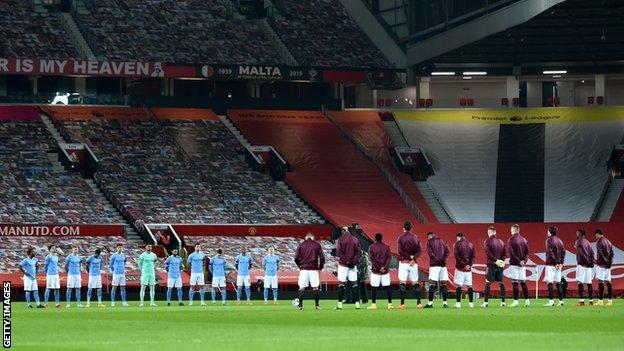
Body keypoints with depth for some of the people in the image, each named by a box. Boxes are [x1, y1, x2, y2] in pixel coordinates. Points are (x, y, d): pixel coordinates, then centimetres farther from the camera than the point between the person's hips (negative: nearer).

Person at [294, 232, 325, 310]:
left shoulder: (301, 245, 7)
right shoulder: (317, 245, 5)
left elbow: (296, 258, 2)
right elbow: (322, 257, -1)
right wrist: (320, 267, 10)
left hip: (303, 269, 0)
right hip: (314, 269, 0)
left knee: (302, 288, 2)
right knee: (315, 287, 4)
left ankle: (300, 305, -4)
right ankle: (317, 305, 1)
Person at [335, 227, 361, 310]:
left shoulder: (341, 239, -3)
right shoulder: (355, 239, 6)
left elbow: (339, 251, -12)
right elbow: (359, 251, 1)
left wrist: (346, 261, -12)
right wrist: (354, 261, -5)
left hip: (343, 264, -3)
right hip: (353, 264, 3)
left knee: (341, 283, -1)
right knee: (354, 283, 6)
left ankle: (340, 303, -6)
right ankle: (357, 302, 1)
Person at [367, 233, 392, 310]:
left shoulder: (371, 247, 0)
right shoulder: (386, 247, 4)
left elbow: (372, 259, -7)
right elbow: (389, 258, -4)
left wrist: (378, 268, -9)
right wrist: (384, 267, -11)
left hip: (375, 271, -1)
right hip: (385, 271, 1)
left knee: (374, 287, 2)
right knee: (387, 287, 5)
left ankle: (373, 304, -3)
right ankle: (390, 304, 2)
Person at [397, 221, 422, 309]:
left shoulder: (400, 237, -2)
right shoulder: (415, 237, 7)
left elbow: (400, 250, -11)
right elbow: (419, 250, -2)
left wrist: (409, 256, -5)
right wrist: (414, 258, -9)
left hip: (403, 262, -3)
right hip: (413, 263, 3)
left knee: (402, 283, -2)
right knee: (415, 283, 6)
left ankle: (402, 303, -8)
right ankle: (418, 303, 1)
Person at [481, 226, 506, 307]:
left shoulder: (488, 241, -4)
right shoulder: (501, 241, 11)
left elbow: (488, 253, -14)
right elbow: (504, 253, 6)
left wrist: (496, 260, -12)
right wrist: (501, 261, -3)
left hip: (492, 264, -4)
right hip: (500, 265, 4)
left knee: (488, 283, -3)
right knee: (501, 283, 9)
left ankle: (485, 302, -8)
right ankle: (503, 302, 7)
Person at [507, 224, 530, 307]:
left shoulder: (511, 240, -7)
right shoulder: (524, 240, 10)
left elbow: (511, 253, -14)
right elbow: (527, 252, 7)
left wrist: (518, 261, -12)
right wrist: (524, 260, -1)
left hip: (514, 264, -6)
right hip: (522, 265, 6)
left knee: (515, 282, -5)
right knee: (523, 282, 9)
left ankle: (516, 301, -8)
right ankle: (527, 300, 6)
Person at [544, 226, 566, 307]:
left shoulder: (549, 240, -7)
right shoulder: (559, 240, 13)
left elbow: (550, 252, -17)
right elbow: (563, 251, 10)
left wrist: (555, 262, -14)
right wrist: (561, 262, 6)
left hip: (551, 264, -7)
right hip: (558, 264, 7)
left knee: (549, 282, -7)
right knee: (558, 283, 10)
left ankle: (551, 301, -13)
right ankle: (561, 300, 7)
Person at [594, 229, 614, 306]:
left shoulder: (599, 241, -9)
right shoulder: (608, 241, 15)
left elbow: (599, 253, -19)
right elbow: (612, 253, 13)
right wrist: (609, 262, 8)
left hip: (601, 264, -8)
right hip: (608, 265, 8)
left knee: (601, 282, -9)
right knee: (608, 282, 8)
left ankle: (600, 300, -13)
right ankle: (610, 300, 7)